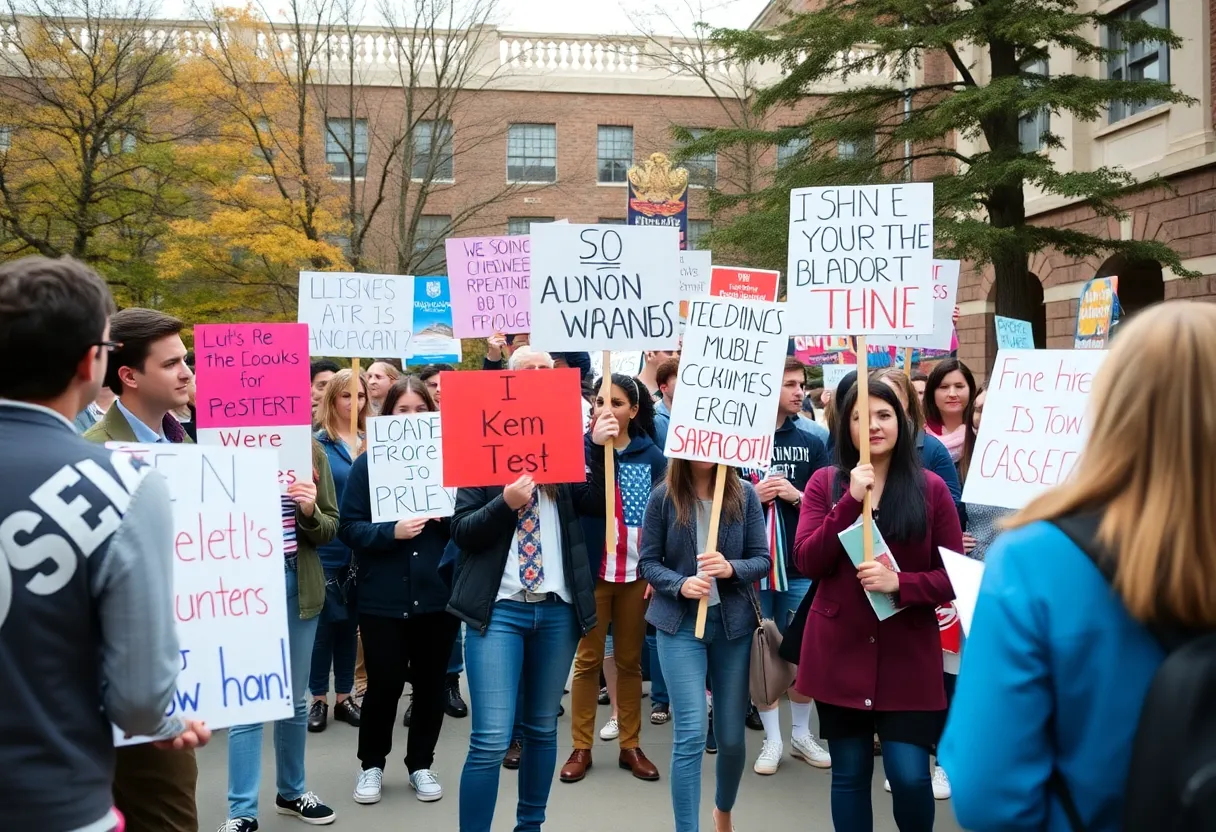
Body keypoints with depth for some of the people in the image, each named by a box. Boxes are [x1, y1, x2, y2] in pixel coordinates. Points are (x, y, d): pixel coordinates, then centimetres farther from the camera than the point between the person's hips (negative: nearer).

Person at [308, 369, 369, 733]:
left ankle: (344, 696, 24)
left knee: (349, 622, 13)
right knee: (324, 621, 3)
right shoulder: (316, 443, -6)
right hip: (327, 548, -4)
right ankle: (319, 699, 17)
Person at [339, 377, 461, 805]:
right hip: (383, 597, -2)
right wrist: (391, 532, -21)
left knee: (431, 684, 11)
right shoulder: (367, 463, -2)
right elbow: (349, 528, -6)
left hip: (439, 593, 2)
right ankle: (371, 764, 26)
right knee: (384, 684, 4)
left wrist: (448, 517, -15)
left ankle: (421, 763, 29)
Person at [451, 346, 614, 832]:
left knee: (542, 728, 15)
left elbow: (594, 504, -3)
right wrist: (507, 503, -20)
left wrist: (600, 447, -13)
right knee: (491, 741, -8)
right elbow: (461, 531, -4)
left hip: (557, 608, 3)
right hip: (499, 607, -3)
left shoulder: (566, 446, 9)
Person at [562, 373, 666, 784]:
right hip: (592, 571, -1)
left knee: (630, 660, 11)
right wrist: (596, 445, -26)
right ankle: (581, 748, 15)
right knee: (588, 658, 5)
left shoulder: (652, 455, 1)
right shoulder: (581, 448, -4)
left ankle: (631, 746, 21)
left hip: (638, 573, 2)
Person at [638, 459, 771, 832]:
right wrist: (680, 584, -20)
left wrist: (731, 568, -21)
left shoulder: (745, 494, -3)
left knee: (731, 738, 12)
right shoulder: (663, 497, -6)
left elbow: (763, 560, -1)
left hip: (734, 623, 2)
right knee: (691, 736, -10)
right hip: (680, 623, -2)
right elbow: (647, 563, -2)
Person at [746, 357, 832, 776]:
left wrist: (797, 495, -12)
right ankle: (772, 740, 19)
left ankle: (802, 734, 25)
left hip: (802, 565, 2)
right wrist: (752, 496, -14)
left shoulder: (811, 443, 6)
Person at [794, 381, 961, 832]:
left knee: (910, 775, -6)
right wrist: (851, 500, -17)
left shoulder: (931, 488, -1)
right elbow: (806, 562, -9)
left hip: (908, 654, -1)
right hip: (839, 651, 1)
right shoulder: (824, 482, 2)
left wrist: (900, 583, -18)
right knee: (849, 773, 10)